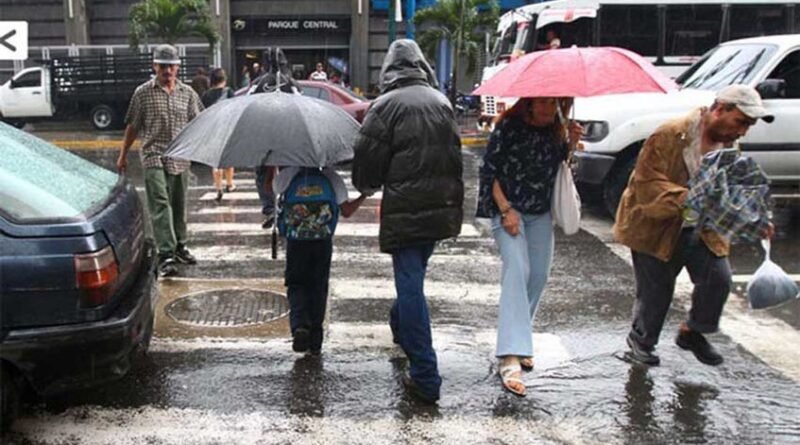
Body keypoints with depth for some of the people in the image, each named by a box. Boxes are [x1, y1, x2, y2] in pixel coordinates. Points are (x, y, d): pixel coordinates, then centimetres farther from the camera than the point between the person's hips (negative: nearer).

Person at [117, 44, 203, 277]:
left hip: (180, 158, 3)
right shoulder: (143, 92, 2)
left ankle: (179, 246, 28)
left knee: (179, 204, 12)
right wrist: (123, 155, 9)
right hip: (154, 157, -3)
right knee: (160, 204, -12)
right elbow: (133, 126, 7)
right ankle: (165, 254, -15)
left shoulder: (187, 93, 9)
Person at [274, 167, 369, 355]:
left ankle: (299, 325, -16)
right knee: (318, 287, 11)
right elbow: (347, 211, 5)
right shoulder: (331, 178, 4)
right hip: (323, 242, 1)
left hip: (296, 242, -1)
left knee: (296, 285, 10)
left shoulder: (288, 175, 0)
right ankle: (315, 340, 14)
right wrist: (365, 195, 18)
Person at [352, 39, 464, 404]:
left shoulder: (386, 104, -10)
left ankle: (425, 377, -4)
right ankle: (400, 326, 50)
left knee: (410, 282, -4)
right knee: (414, 275, 26)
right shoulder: (441, 101, 9)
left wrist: (366, 187, 11)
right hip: (441, 207, 7)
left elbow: (368, 157, -9)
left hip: (404, 209, -6)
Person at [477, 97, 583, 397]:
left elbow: (557, 166, 12)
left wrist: (571, 143, -6)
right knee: (516, 270, -20)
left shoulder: (556, 129, 3)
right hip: (507, 208, -6)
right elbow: (489, 170, -11)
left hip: (541, 213, 6)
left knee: (539, 275, 7)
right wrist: (506, 209, -17)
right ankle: (510, 358, -26)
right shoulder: (509, 126, -13)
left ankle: (519, 341, 27)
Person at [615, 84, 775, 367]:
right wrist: (688, 201, -38)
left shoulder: (729, 147, 4)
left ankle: (692, 332, 20)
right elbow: (648, 182, -26)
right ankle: (641, 339, 29)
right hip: (657, 226, -6)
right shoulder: (671, 135, -20)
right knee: (656, 290, 2)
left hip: (701, 229, 6)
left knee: (718, 279, -7)